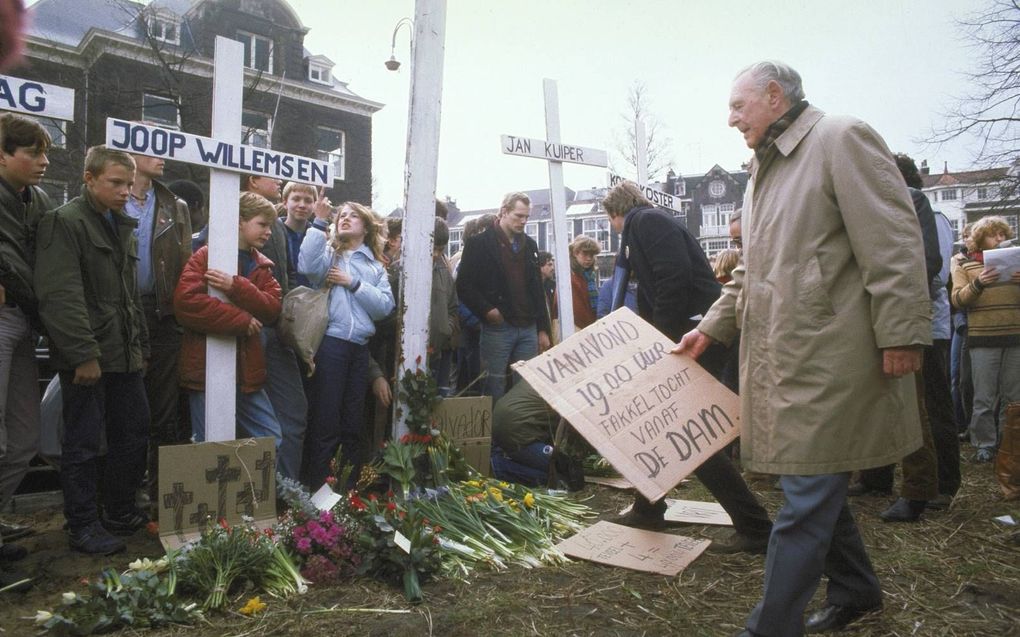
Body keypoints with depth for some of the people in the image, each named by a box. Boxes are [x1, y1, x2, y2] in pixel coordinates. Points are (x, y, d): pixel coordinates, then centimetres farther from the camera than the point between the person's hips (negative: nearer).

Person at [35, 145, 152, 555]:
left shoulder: (123, 227, 18)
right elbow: (60, 296, -17)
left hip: (125, 355, 8)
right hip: (87, 358, -8)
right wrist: (83, 354, -20)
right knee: (83, 444, 2)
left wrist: (141, 344, 19)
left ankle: (121, 513, 27)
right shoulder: (65, 222, -8)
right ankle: (82, 527, 15)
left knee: (134, 436, 12)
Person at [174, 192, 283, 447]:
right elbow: (186, 301, -17)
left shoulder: (261, 266, 16)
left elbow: (273, 308, 0)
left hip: (247, 372, 6)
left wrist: (236, 287, -17)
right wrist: (241, 320, -16)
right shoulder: (206, 256, -1)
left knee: (273, 442, 8)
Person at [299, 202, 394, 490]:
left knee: (353, 425, 10)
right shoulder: (328, 252, 10)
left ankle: (349, 491, 20)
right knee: (325, 423, -4)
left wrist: (353, 283, -4)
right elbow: (308, 266, -14)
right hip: (329, 342, -4)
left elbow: (385, 306, 4)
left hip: (359, 347, 4)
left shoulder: (376, 267, 19)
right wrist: (319, 222, -10)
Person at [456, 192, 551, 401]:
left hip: (528, 328, 5)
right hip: (497, 328, -5)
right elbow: (464, 285, -3)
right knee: (495, 385, -2)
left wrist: (543, 329, 13)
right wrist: (486, 310, -16)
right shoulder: (480, 243, 0)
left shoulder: (530, 245, 16)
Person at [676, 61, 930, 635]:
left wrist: (901, 334, -18)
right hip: (782, 356, 9)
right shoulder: (764, 172, 21)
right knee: (818, 485, 18)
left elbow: (892, 241, -14)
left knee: (806, 496, -3)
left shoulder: (843, 139, -6)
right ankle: (855, 590, 37)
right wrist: (711, 329, 17)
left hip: (829, 356, -9)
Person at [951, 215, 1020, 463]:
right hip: (983, 339, -3)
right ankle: (984, 444, 6)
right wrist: (978, 284, -22)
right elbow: (958, 299, -4)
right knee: (984, 398, -2)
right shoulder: (964, 264, 6)